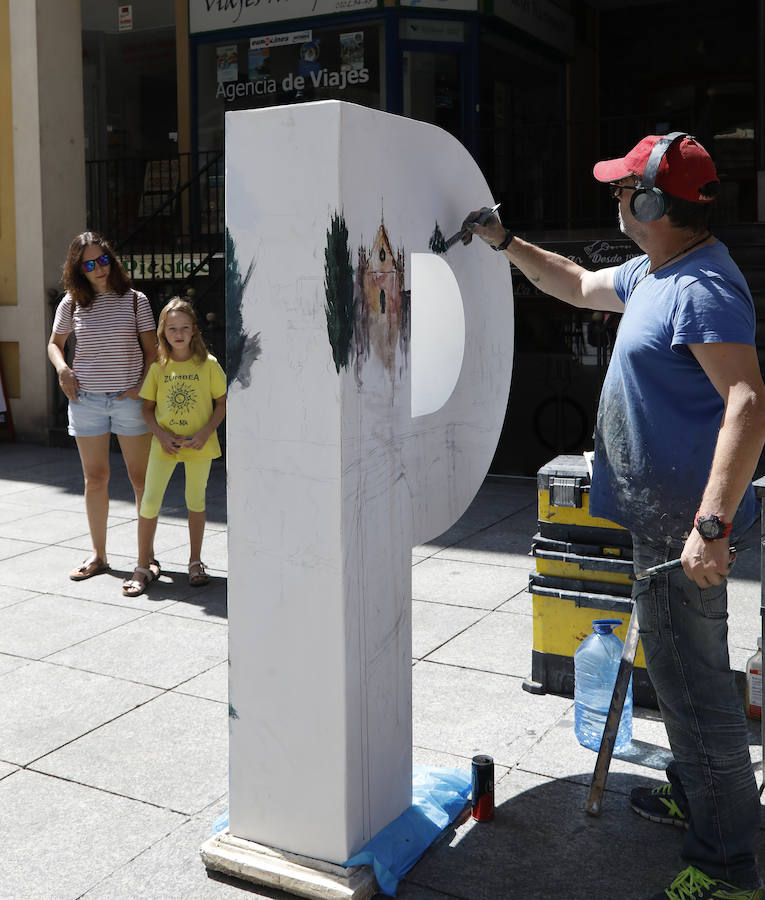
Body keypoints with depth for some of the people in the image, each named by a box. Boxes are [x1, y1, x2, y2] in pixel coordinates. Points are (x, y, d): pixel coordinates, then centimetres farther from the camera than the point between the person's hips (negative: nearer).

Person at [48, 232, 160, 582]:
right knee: (95, 479, 7)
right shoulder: (72, 303, 4)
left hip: (130, 398, -1)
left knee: (140, 477, 2)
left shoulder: (135, 300, 1)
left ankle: (148, 553, 13)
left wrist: (143, 385, -10)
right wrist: (62, 369, -2)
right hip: (86, 399, 2)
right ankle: (98, 555, 18)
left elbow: (151, 350, 4)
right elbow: (54, 344, 17)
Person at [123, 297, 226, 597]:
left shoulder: (208, 364, -4)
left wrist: (204, 433, -13)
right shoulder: (158, 367, 1)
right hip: (164, 445, 1)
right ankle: (143, 568, 9)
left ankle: (195, 562, 26)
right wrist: (162, 435, -10)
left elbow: (222, 403, 0)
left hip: (199, 445, -1)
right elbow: (147, 408, 6)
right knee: (149, 503, -3)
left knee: (196, 502, 11)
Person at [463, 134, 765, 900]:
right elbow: (579, 286, 31)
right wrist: (504, 243, 24)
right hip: (663, 517, 11)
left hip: (683, 526, -11)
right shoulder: (653, 274, 12)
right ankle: (692, 794, 42)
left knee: (692, 678, -2)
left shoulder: (702, 289, -21)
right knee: (680, 665, 23)